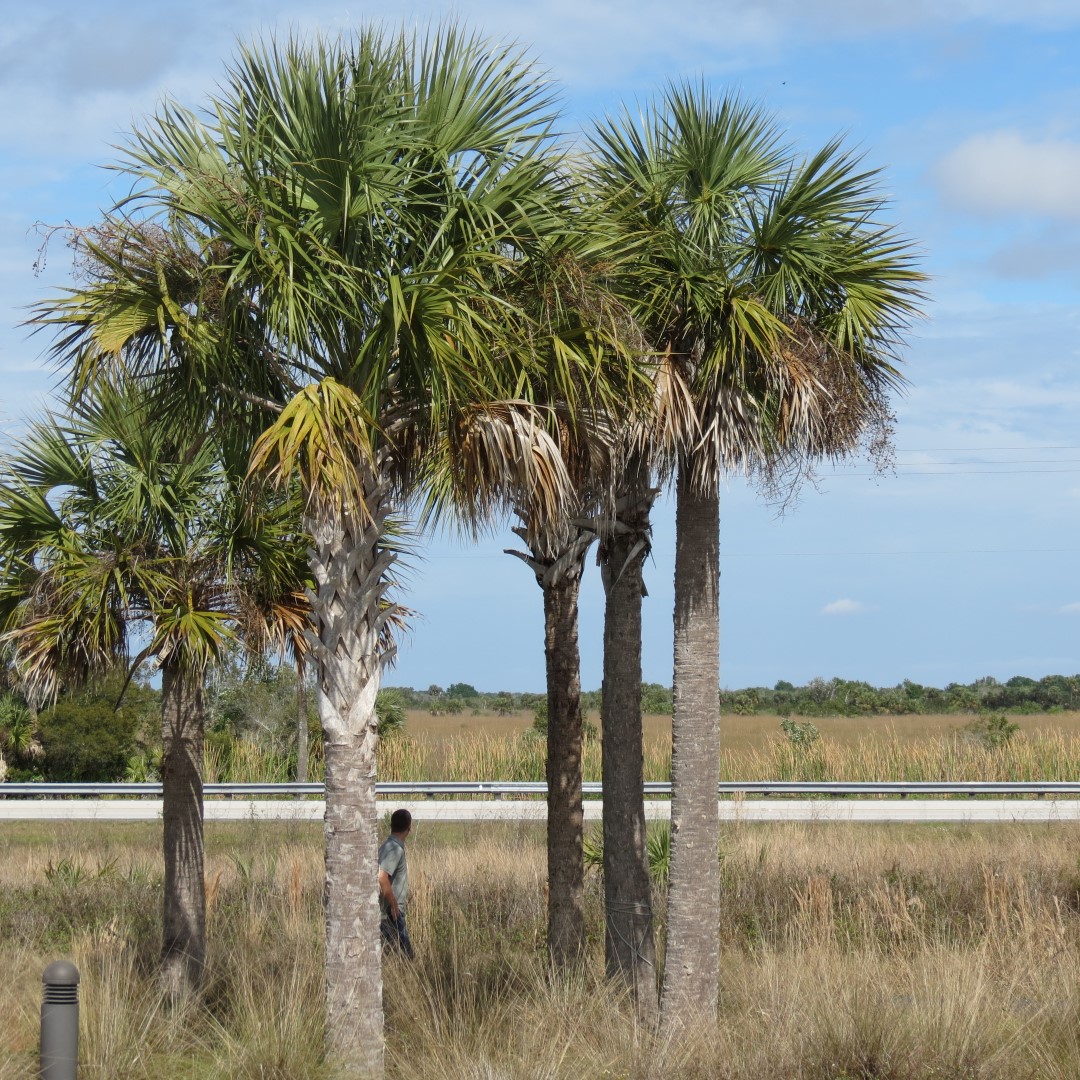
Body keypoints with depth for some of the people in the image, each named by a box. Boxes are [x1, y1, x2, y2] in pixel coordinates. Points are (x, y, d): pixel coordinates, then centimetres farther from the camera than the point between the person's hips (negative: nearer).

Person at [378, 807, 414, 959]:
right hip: (391, 913, -10)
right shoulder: (395, 848, -17)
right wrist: (394, 905, -21)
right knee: (404, 954, -9)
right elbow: (382, 878, -28)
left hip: (392, 912, 10)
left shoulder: (388, 845, 13)